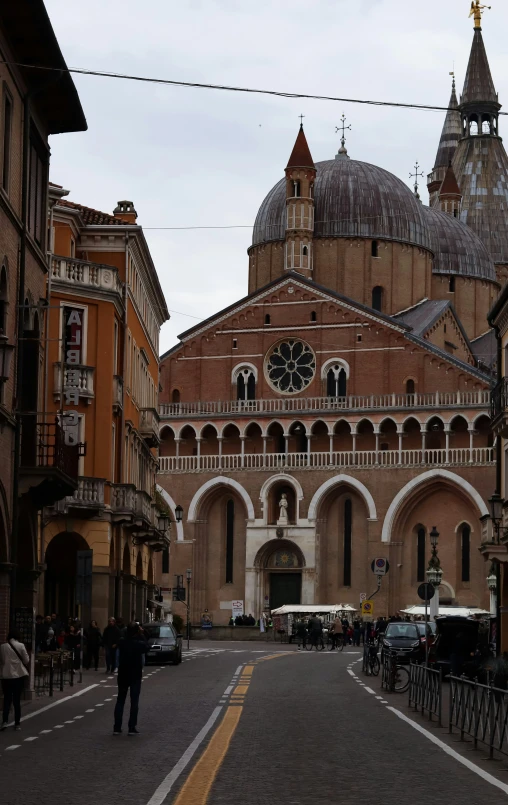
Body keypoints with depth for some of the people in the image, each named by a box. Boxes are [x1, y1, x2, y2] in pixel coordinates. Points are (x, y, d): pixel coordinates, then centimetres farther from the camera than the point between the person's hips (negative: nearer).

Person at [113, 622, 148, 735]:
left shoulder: (122, 642, -9)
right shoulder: (139, 644, -15)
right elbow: (146, 647, 5)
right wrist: (141, 636, 3)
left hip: (123, 675, 2)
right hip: (135, 676, -2)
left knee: (120, 700, 10)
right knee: (134, 701, 3)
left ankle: (117, 727, 7)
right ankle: (132, 728, -1)